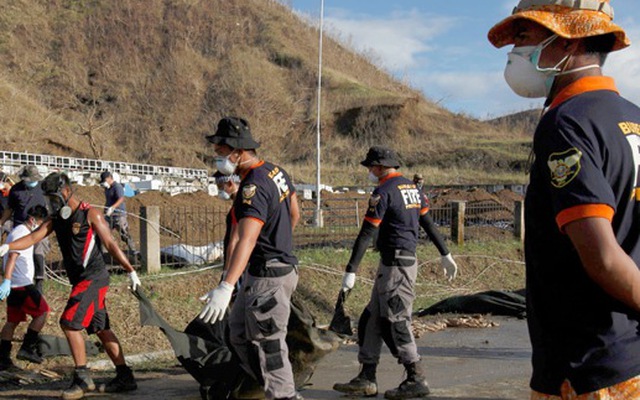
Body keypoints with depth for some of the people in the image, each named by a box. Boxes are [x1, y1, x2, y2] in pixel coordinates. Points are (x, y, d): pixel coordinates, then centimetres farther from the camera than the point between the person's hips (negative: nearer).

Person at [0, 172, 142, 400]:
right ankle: (125, 378, 16)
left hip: (93, 278, -8)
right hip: (81, 280, 8)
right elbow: (34, 237, 1)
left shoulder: (90, 215, -8)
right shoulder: (56, 218, 12)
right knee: (101, 329, 10)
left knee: (69, 323, -13)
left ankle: (82, 378, -5)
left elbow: (111, 245, -9)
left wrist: (131, 271, -8)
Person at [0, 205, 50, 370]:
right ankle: (27, 348, -4)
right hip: (22, 284, -10)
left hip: (14, 285, 10)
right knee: (42, 312, -3)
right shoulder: (22, 233, -13)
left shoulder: (19, 231, 19)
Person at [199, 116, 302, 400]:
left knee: (268, 345, -2)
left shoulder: (254, 187, -24)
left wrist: (226, 287, -42)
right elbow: (294, 214, 20)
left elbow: (246, 240, -35)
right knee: (239, 334, 19)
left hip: (268, 277, -10)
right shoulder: (276, 172, 6)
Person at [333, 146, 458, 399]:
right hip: (407, 261, 10)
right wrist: (445, 255, 25)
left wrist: (351, 271, -17)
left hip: (396, 265, -10)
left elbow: (366, 234, -16)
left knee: (395, 322, -5)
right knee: (372, 319, 12)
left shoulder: (384, 191, -12)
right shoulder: (411, 187, 15)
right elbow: (428, 223, 19)